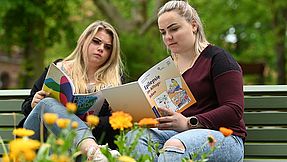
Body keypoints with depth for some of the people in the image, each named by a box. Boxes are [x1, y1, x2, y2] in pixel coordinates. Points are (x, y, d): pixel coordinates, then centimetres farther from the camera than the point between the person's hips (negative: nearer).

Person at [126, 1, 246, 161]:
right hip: (179, 133, 6)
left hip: (221, 134, -6)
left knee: (174, 146, -38)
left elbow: (234, 110, -12)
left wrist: (188, 122, -22)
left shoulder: (217, 58, -2)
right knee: (134, 135, -23)